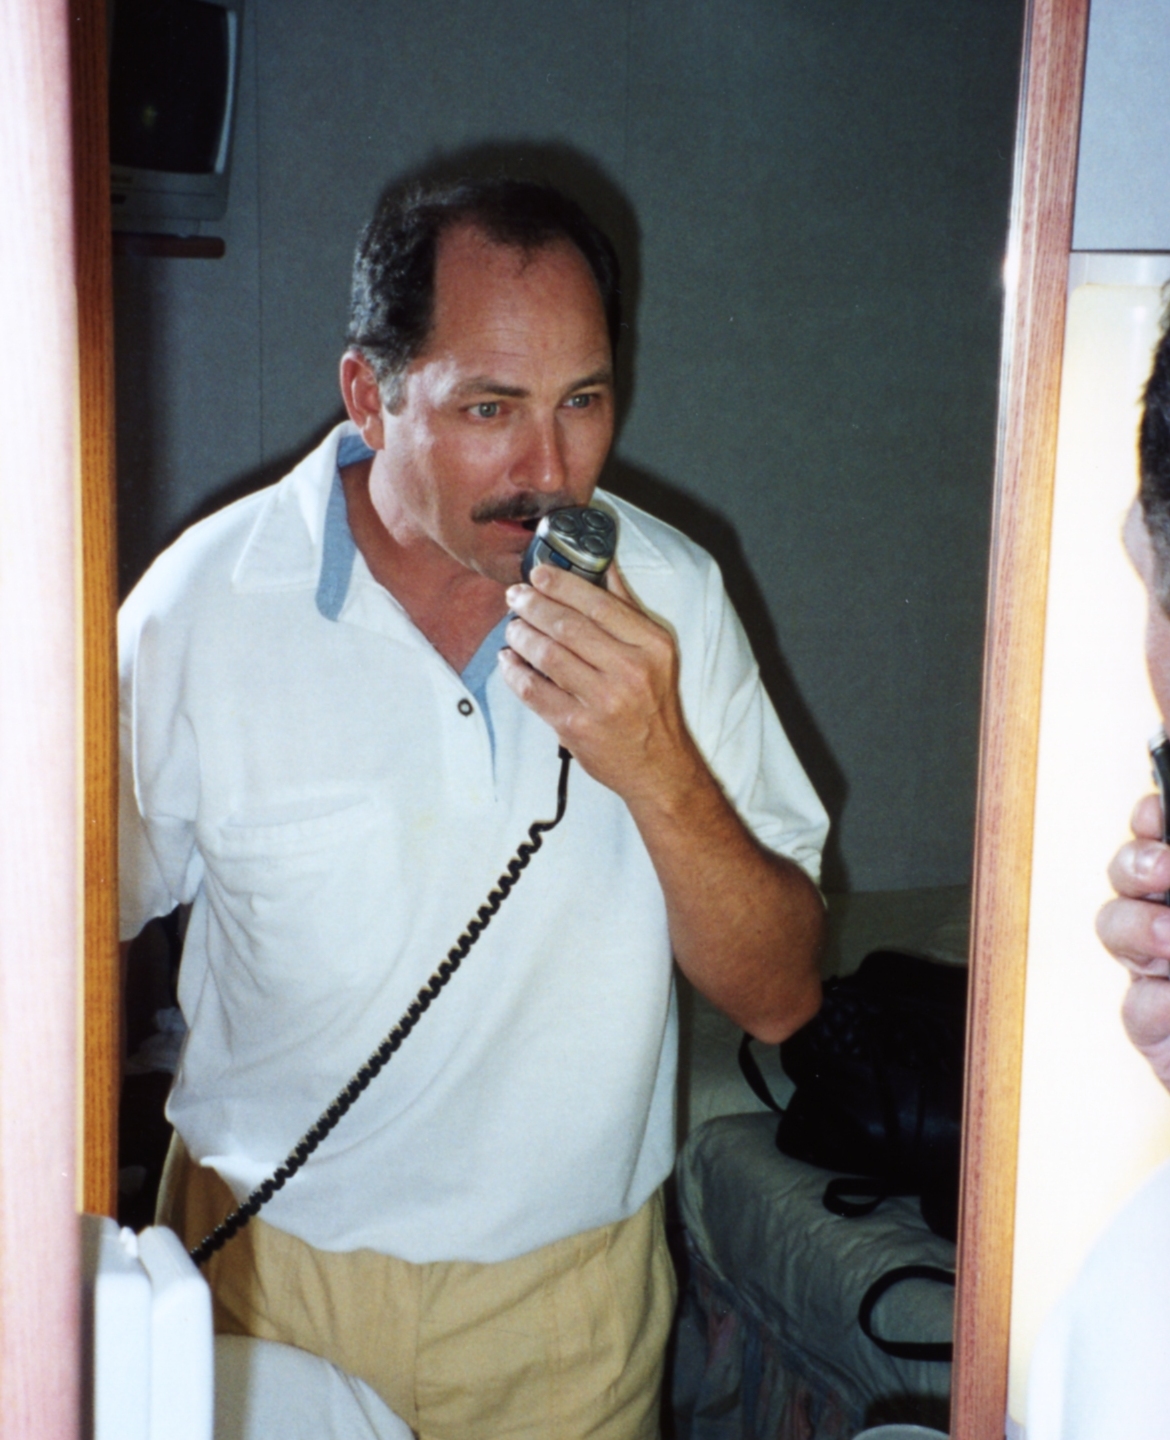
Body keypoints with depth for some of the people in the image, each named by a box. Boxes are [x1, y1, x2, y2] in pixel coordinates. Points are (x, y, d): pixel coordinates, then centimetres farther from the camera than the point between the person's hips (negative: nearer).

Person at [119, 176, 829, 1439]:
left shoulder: (669, 595, -11)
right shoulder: (203, 602, -15)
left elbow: (778, 998, -11)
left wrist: (662, 772, -28)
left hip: (572, 1285, 1)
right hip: (268, 1267, -1)